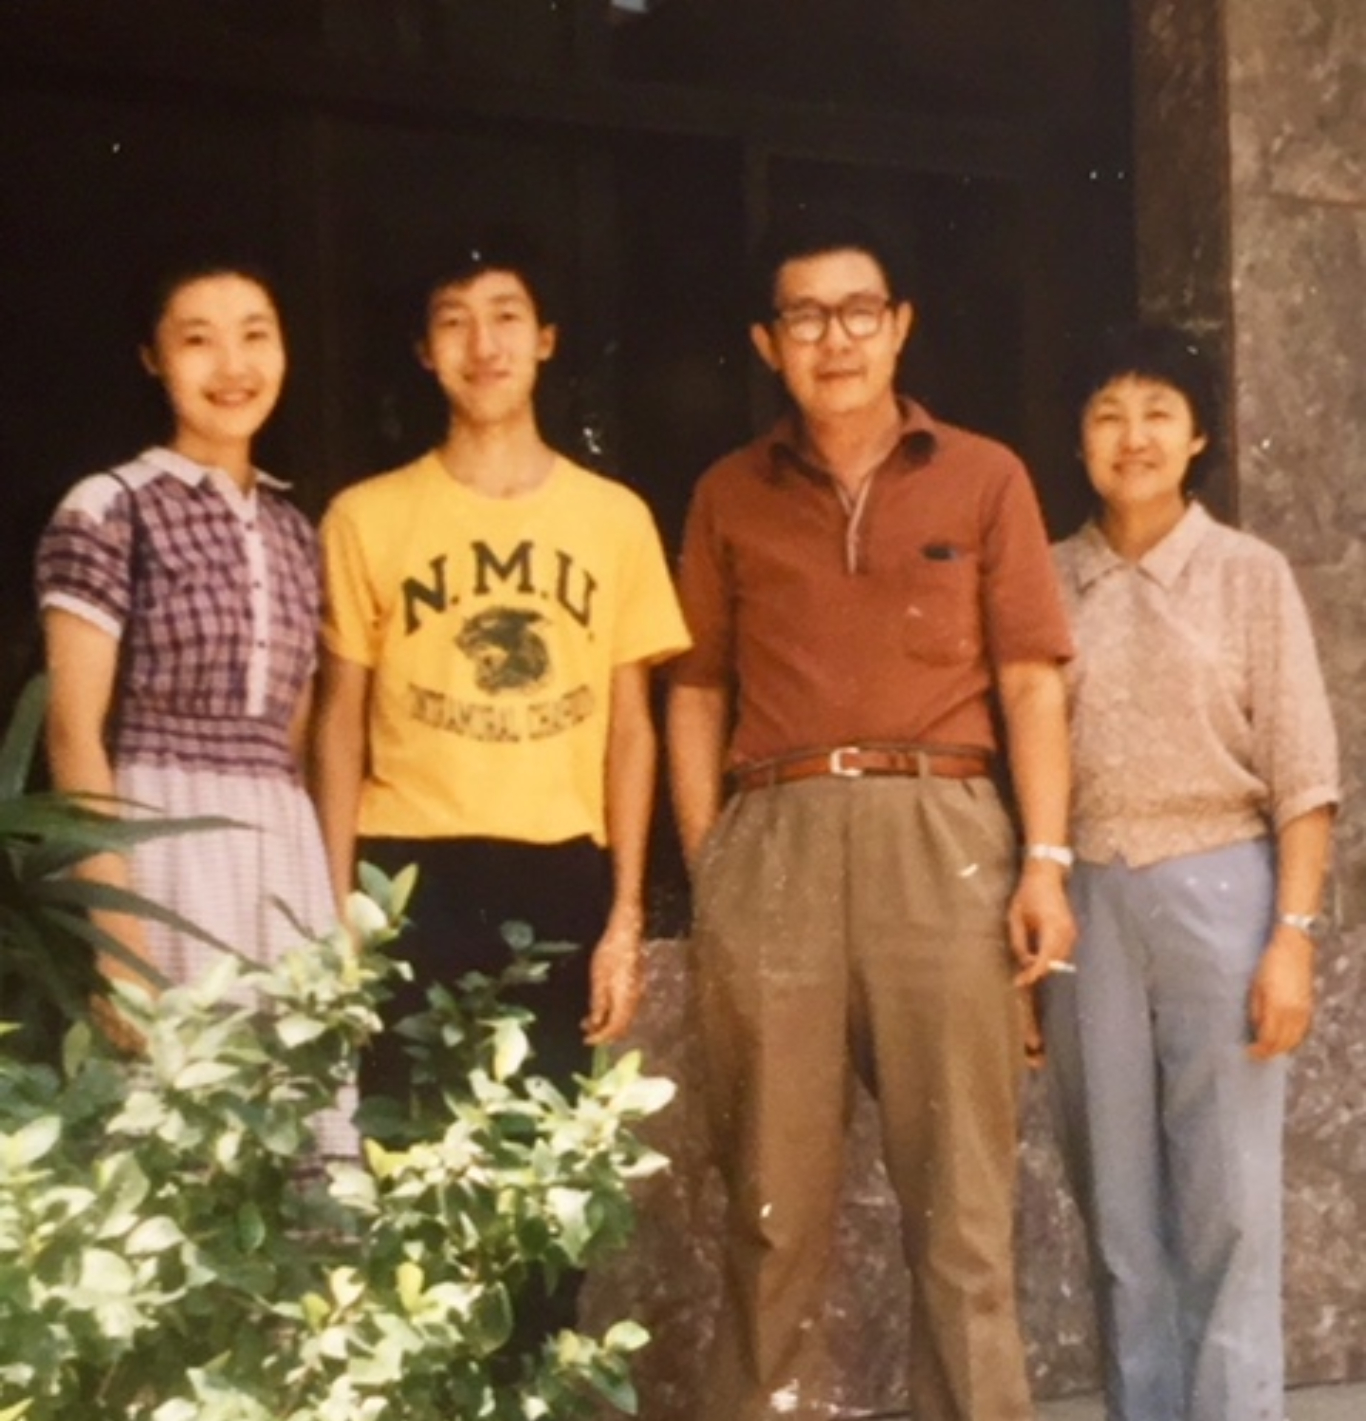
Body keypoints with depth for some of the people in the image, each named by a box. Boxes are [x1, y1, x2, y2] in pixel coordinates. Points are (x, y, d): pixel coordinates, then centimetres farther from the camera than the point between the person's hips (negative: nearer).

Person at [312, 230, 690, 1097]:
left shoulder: (615, 517, 7)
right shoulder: (366, 517, 4)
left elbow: (629, 727, 7)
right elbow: (343, 724, 5)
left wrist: (626, 914, 1)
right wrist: (338, 909, -3)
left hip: (563, 878, 1)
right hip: (411, 875, -1)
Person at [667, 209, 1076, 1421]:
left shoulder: (984, 477, 9)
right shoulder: (729, 495, 13)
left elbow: (1030, 683, 5)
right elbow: (699, 692, 12)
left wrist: (1045, 860, -5)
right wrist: (705, 866, 2)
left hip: (939, 835, -1)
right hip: (775, 843, 1)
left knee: (961, 1189, 1)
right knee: (775, 1195, 5)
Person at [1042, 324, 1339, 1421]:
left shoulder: (1250, 575, 2)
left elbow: (1301, 771, -1)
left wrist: (1294, 934, -9)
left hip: (1218, 890, -2)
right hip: (1085, 900, 2)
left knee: (1228, 1196, 0)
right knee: (1119, 1197, 7)